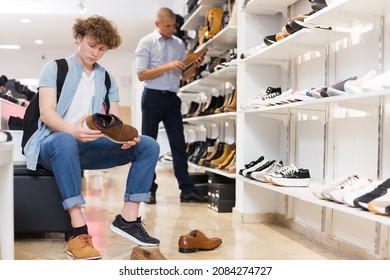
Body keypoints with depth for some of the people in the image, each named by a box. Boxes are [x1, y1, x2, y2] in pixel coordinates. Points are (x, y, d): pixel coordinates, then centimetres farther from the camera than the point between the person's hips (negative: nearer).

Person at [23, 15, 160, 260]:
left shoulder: (107, 78, 16)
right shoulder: (55, 68, 2)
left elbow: (117, 120, 7)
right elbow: (47, 112, -13)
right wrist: (72, 130, -36)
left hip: (89, 145, 5)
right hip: (54, 142, -5)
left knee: (149, 146, -11)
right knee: (65, 142, -42)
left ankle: (128, 219, -16)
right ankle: (79, 231, -41)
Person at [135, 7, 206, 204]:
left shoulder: (179, 44, 13)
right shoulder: (146, 42, 0)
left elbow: (184, 76, 15)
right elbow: (141, 75, -9)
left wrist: (194, 65, -6)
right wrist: (168, 66, -17)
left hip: (172, 98, 4)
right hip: (153, 97, -4)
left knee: (179, 144, 1)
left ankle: (187, 190, 2)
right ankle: (149, 189, 12)